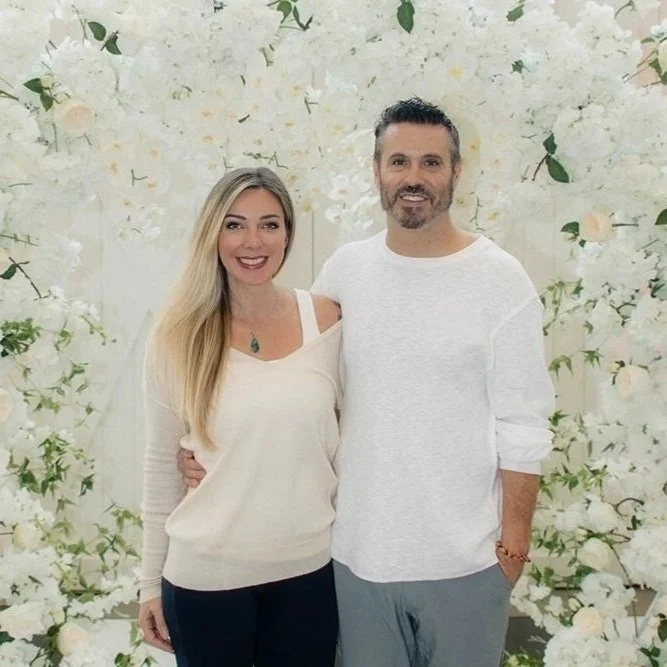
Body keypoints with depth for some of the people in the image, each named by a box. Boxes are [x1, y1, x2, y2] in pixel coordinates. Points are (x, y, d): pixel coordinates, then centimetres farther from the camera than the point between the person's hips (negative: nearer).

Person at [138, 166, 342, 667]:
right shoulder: (178, 336, -7)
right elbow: (161, 464, -1)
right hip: (204, 574, -1)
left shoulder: (324, 320, -4)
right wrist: (151, 581, 2)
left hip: (309, 567, 2)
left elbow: (349, 433, 6)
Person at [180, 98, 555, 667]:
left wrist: (515, 533, -7)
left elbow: (522, 426, -8)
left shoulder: (500, 279, -10)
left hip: (465, 558, -2)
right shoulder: (344, 269, 0)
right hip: (359, 549, 3)